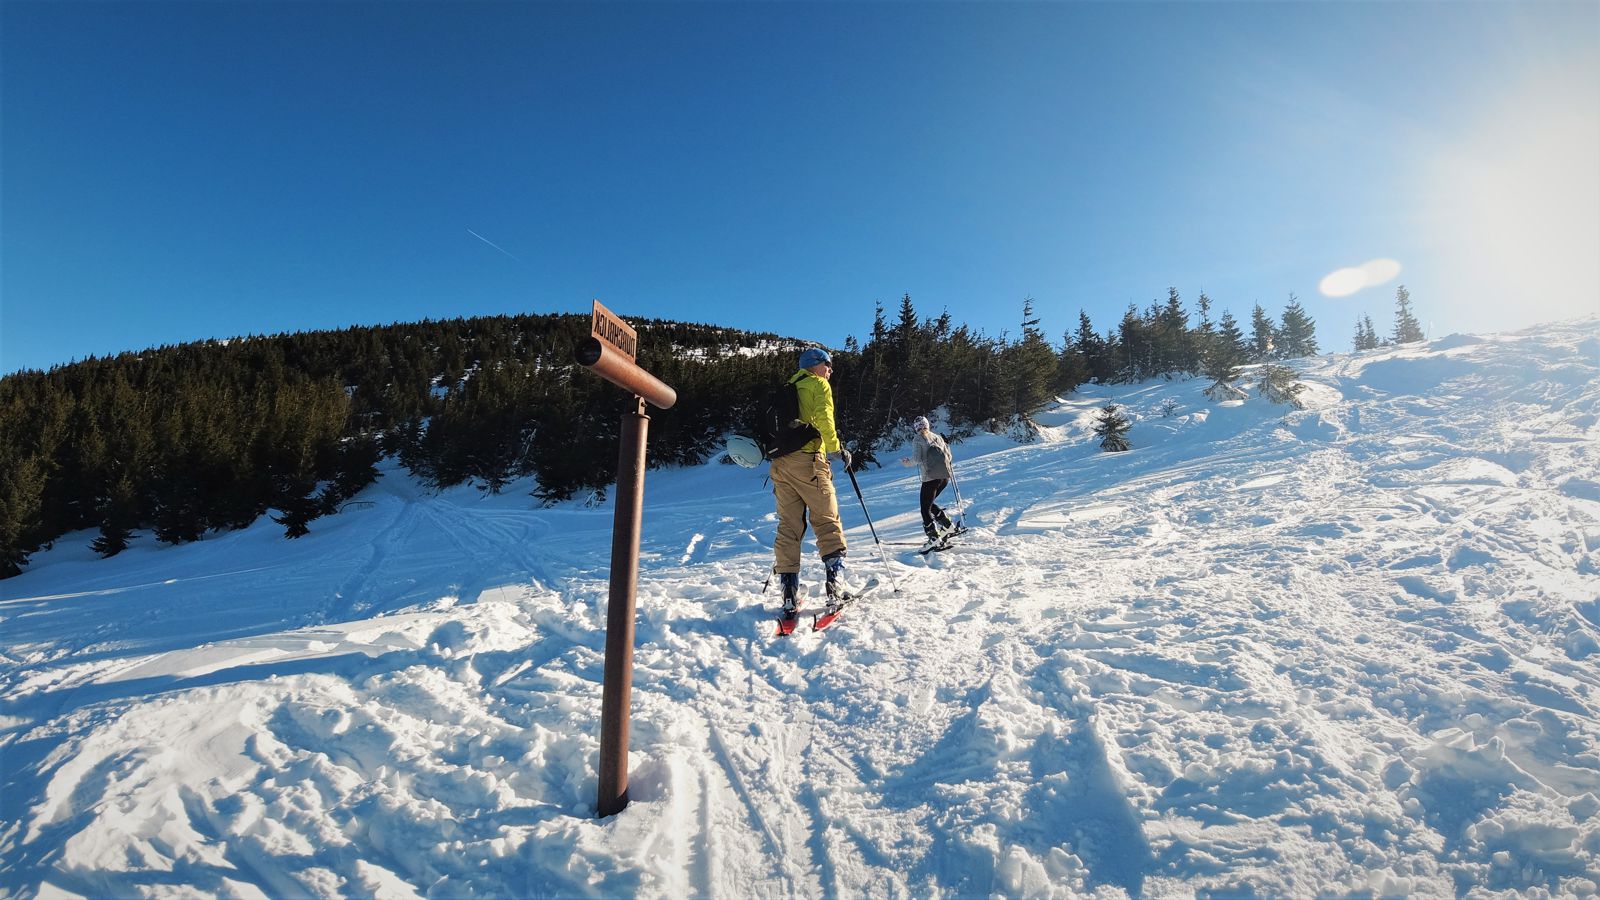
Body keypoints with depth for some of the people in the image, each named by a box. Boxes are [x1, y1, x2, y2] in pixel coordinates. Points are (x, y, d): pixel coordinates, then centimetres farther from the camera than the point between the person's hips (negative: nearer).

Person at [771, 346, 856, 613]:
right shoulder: (818, 385, 5)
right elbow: (823, 419, -13)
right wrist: (836, 448, -7)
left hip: (780, 462, 6)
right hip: (807, 460, -6)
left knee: (788, 525, 5)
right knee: (827, 520, 0)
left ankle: (789, 590, 0)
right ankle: (835, 578, -9)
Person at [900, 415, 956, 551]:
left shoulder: (917, 439, 0)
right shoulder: (937, 437, 16)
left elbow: (917, 460, -10)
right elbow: (948, 456, 14)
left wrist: (907, 462, 9)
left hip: (931, 476, -7)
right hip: (945, 475, 7)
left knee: (925, 508, -1)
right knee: (929, 503, 23)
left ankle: (934, 537, -12)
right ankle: (947, 525, 15)